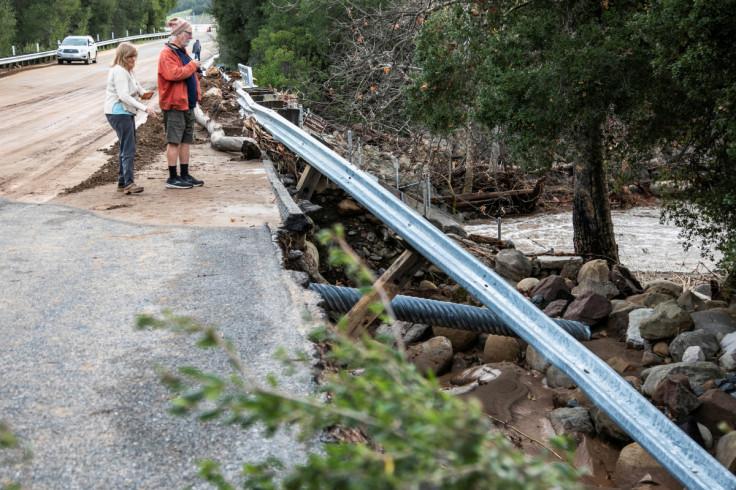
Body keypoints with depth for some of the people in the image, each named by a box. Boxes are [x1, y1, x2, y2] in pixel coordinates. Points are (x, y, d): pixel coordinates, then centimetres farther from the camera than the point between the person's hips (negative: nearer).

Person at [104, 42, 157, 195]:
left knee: (125, 148, 14)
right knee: (128, 149, -15)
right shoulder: (119, 71, -16)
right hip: (119, 112, -11)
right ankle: (129, 183, -19)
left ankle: (122, 182, 20)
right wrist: (144, 108, -34)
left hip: (126, 113, 11)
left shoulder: (127, 71, 16)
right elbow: (124, 96, -26)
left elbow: (135, 86, 31)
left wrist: (143, 92, 6)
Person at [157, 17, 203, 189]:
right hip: (174, 104, -9)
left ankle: (185, 175, 19)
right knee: (174, 141, -5)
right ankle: (172, 178, 0)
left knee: (186, 140, 12)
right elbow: (174, 74, -27)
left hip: (187, 103, 9)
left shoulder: (182, 51, 18)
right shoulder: (167, 53, -13)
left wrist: (196, 72, 10)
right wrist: (192, 66, -15)